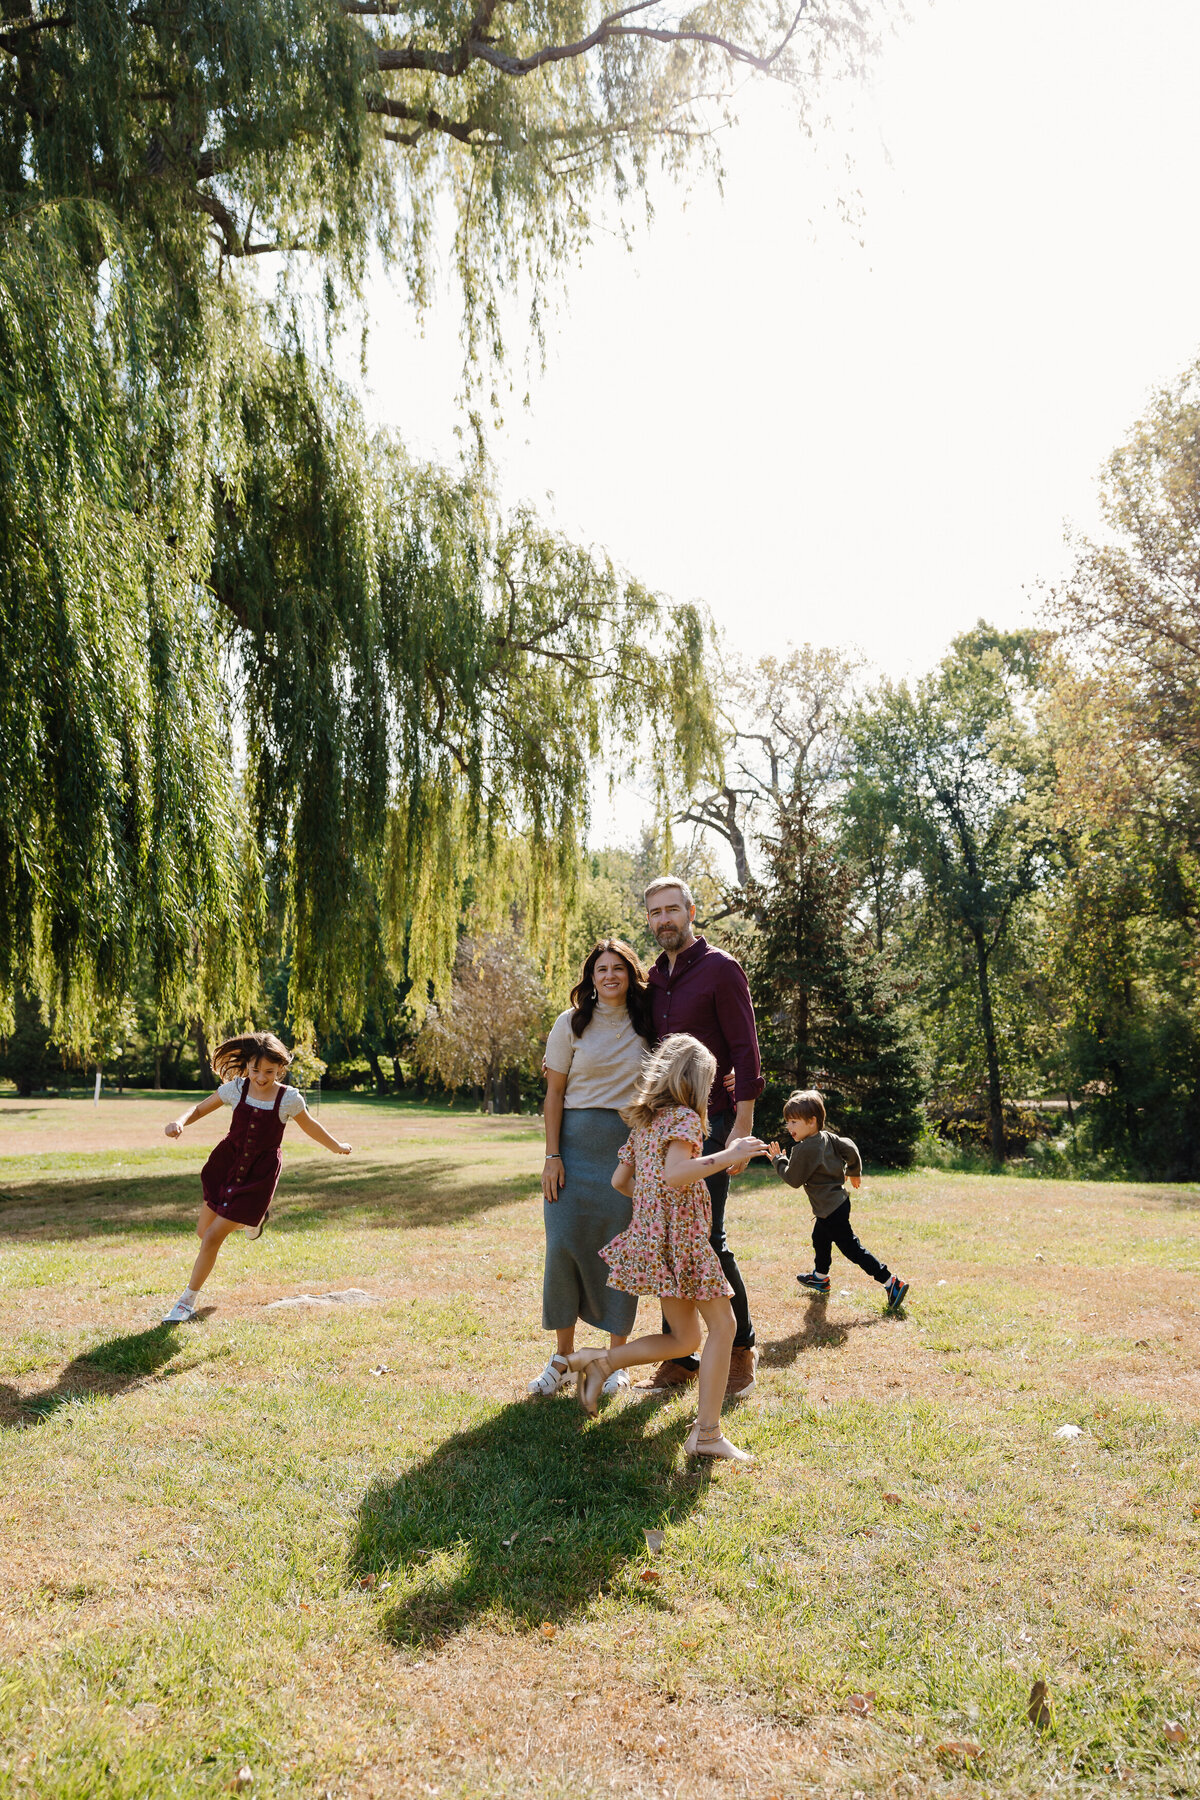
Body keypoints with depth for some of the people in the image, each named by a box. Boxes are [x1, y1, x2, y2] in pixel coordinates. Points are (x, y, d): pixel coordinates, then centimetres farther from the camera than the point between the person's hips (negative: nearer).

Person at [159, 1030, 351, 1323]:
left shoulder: (289, 1099, -14)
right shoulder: (236, 1088, -9)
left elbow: (309, 1125, 5)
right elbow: (200, 1109, 0)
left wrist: (336, 1146, 19)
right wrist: (180, 1122, -23)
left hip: (259, 1173, -4)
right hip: (226, 1163, 4)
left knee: (213, 1238, -6)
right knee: (203, 1232, 13)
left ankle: (187, 1302, 12)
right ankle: (252, 1218, 43)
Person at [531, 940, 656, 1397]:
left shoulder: (646, 1026, 7)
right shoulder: (572, 1023, 1)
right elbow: (554, 1093, 1)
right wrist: (552, 1155, -6)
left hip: (630, 1146, 1)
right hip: (577, 1141, -1)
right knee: (564, 1244, -4)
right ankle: (563, 1358, 10)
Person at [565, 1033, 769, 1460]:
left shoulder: (643, 1121, 14)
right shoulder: (685, 1118, -11)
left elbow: (619, 1181, 17)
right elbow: (675, 1174, -28)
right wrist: (727, 1156, -26)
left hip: (650, 1234, 9)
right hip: (682, 1237, -9)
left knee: (685, 1338, 17)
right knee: (722, 1325, 0)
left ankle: (601, 1362, 9)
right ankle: (707, 1433, -2)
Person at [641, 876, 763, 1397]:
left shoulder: (721, 968, -5)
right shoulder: (652, 978, 14)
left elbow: (746, 1050, -9)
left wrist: (743, 1125, -15)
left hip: (708, 1122, -6)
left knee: (706, 1237, -7)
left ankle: (740, 1347, 13)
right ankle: (679, 1359, 17)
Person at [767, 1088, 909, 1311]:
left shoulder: (804, 1150, -23)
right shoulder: (828, 1137, 1)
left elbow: (793, 1179, -14)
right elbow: (850, 1148, 6)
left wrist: (778, 1160, 0)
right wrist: (855, 1173, 22)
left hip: (831, 1209, -10)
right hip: (837, 1200, 10)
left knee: (851, 1248, -4)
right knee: (820, 1239, 27)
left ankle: (892, 1283, -3)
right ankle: (820, 1278, 46)